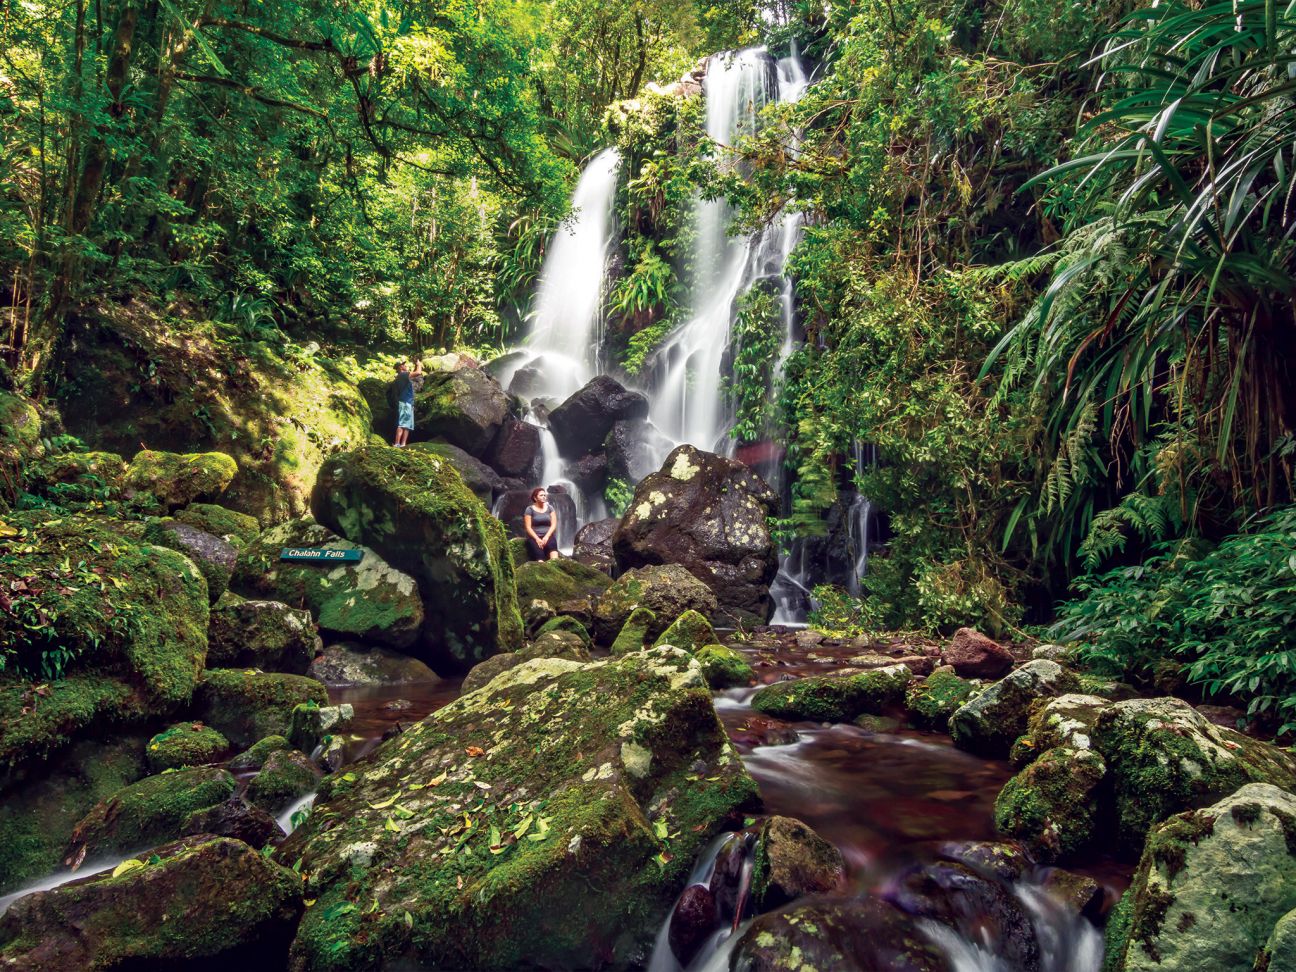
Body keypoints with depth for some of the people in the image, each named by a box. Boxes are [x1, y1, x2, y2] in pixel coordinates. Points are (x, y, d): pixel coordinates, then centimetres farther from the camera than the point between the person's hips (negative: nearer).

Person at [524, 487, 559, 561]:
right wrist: (537, 539, -15)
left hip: (548, 536, 1)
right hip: (534, 537, -1)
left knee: (552, 544, -35)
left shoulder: (550, 508, 14)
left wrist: (546, 537, -11)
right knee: (538, 552, -33)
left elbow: (553, 525, 6)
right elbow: (528, 527, -1)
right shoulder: (530, 509, 5)